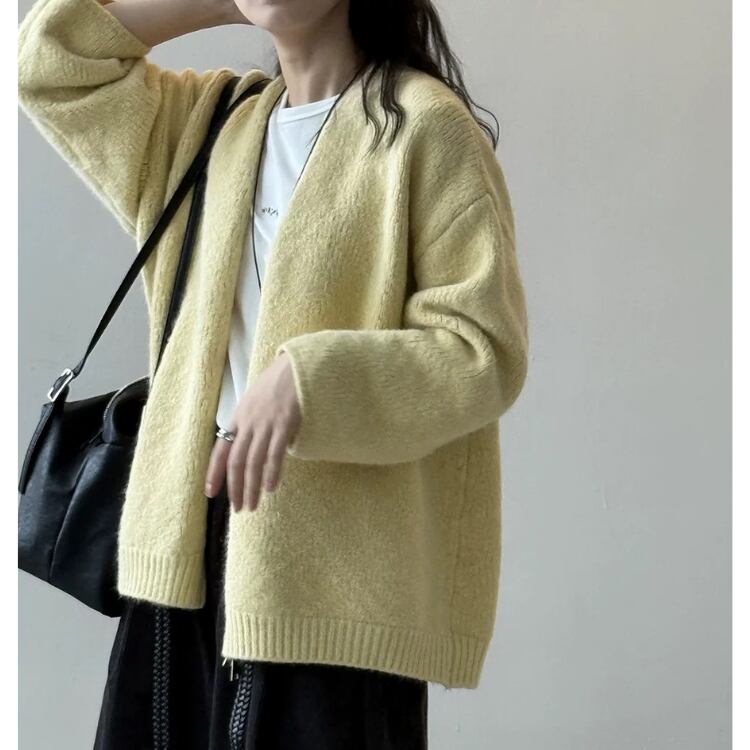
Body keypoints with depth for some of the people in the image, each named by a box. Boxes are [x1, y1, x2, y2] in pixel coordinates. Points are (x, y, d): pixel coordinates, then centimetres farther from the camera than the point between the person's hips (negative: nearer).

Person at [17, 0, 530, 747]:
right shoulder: (208, 120, 16)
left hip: (335, 562, -6)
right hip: (192, 535, 7)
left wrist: (308, 380, -26)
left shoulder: (422, 125, -7)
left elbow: (485, 348, -12)